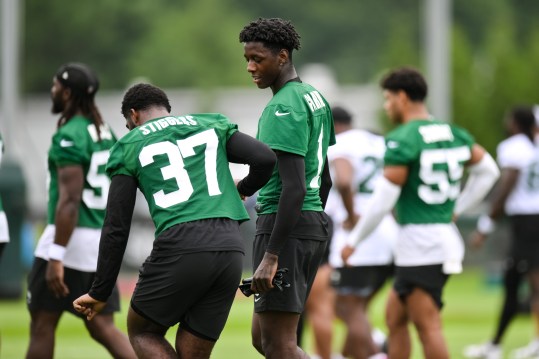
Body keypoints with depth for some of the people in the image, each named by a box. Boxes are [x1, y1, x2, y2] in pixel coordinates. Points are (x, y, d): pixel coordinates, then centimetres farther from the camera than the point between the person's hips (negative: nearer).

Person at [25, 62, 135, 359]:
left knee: (42, 325, 4)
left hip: (70, 236, -8)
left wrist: (56, 257, -21)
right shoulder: (105, 133, 13)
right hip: (102, 240, 8)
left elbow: (69, 200, -20)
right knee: (102, 327, 6)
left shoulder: (70, 136, -14)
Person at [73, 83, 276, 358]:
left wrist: (100, 293, 15)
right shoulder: (212, 125, 22)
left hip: (180, 246, -3)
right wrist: (243, 189, 31)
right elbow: (265, 158, 8)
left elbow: (116, 229, 10)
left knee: (142, 333, 18)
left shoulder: (129, 146, 14)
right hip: (230, 248, 4)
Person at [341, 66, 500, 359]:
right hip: (446, 234, 9)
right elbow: (488, 171, 22)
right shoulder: (453, 135, 11)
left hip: (419, 244, -9)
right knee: (394, 318, 18)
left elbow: (382, 202, -16)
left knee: (428, 327, -8)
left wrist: (353, 241, -5)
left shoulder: (403, 140, -14)